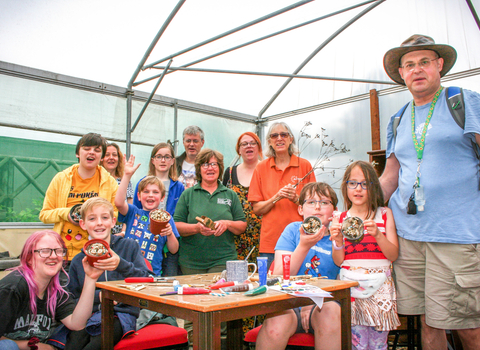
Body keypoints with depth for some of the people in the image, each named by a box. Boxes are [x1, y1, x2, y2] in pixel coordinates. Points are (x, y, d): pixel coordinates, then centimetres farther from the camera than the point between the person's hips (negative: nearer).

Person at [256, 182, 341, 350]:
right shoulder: (293, 230, 6)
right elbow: (279, 277, -4)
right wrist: (304, 246, -16)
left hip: (321, 305, 1)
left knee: (331, 309, -32)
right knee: (276, 324, -32)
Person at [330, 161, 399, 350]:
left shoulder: (385, 214, 6)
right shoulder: (340, 219, 6)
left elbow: (393, 255, 0)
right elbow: (338, 261, 3)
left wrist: (378, 235, -16)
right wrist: (338, 241, -15)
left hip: (379, 285, 1)